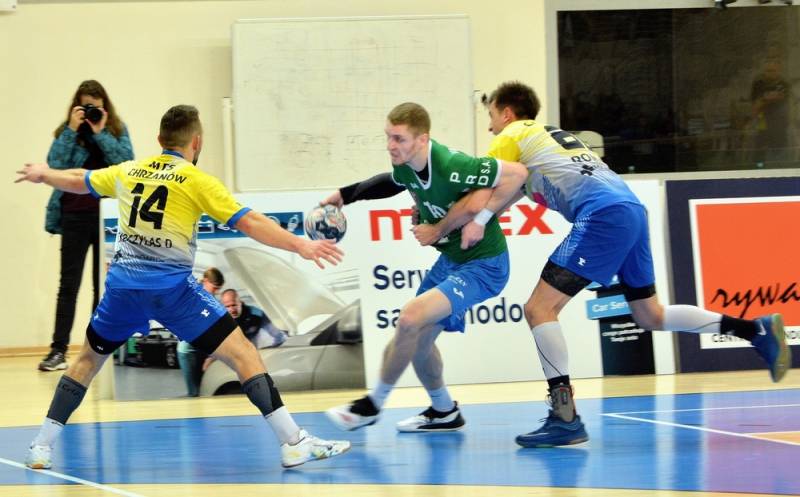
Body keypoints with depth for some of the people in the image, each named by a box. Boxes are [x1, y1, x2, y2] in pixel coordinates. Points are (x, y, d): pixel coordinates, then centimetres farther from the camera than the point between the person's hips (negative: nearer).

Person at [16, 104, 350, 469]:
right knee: (242, 353, -2)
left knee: (88, 360, 24)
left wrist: (43, 175, 51)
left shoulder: (126, 172, 13)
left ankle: (42, 447, 21)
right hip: (173, 288, -4)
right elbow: (250, 223, -8)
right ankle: (294, 442, -10)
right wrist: (300, 245, -7)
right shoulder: (197, 182, -1)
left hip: (123, 285, 4)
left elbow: (76, 181, 31)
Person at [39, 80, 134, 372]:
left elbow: (127, 162, -8)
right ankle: (58, 350, -5)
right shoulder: (67, 131, 6)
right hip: (75, 216, -1)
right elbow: (54, 164, -8)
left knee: (105, 284, 5)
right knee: (69, 284, -3)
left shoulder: (118, 130, 7)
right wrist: (72, 130, -11)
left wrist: (100, 132, -11)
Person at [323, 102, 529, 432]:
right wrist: (346, 194, 19)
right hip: (450, 259, 9)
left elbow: (516, 173, -29)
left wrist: (480, 218, -26)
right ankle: (443, 412, 36)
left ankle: (373, 405, -4)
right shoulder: (404, 166, -6)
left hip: (483, 265, -9)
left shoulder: (452, 167, -31)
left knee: (410, 318, -21)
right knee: (418, 338, 14)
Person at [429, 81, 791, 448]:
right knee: (651, 316, 21)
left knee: (539, 308, -8)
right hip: (632, 209, 9)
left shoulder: (513, 136, 9)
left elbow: (480, 195, 4)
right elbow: (508, 193, 28)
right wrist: (478, 222, 15)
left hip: (603, 215, -9)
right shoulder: (551, 136, 33)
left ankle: (565, 418, -16)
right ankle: (757, 329, 16)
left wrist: (437, 229, 15)